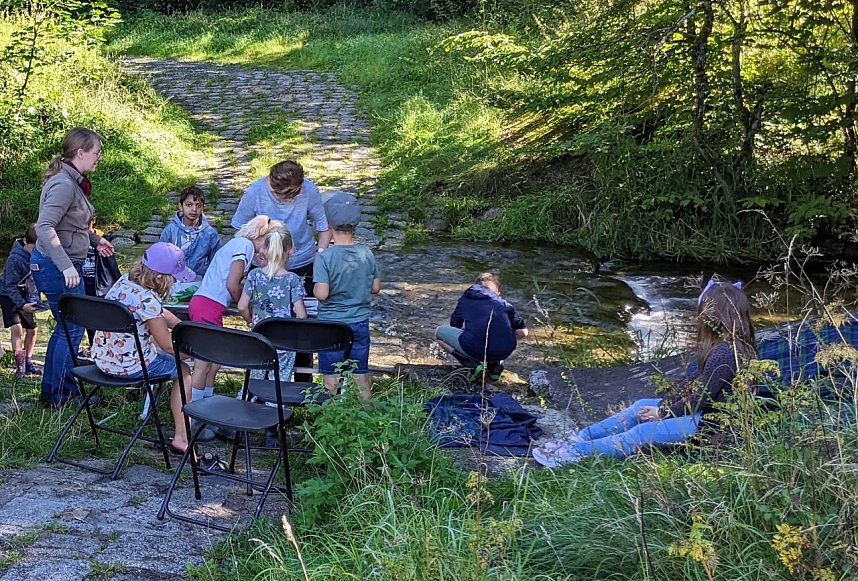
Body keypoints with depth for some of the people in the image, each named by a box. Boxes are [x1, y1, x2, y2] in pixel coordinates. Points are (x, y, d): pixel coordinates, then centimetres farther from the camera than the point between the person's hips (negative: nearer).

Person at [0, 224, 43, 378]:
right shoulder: (15, 259, -29)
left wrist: (35, 299, -11)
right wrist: (22, 305, -36)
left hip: (27, 297, 6)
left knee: (32, 329, 7)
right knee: (17, 328, -19)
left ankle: (28, 362, 22)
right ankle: (20, 366, -14)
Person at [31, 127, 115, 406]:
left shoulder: (74, 182, 10)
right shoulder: (64, 185, -21)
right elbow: (44, 227, -30)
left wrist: (95, 239, 27)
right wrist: (66, 266, -35)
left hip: (64, 265, 10)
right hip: (56, 267, -10)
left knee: (65, 327, 18)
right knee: (72, 329, -1)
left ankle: (52, 390, 28)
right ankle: (61, 396, 9)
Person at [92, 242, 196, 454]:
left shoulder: (124, 280, 2)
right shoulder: (147, 299, -26)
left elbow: (161, 314, 16)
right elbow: (167, 345, -17)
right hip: (129, 366, -9)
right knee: (183, 371, 13)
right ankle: (181, 436, 9)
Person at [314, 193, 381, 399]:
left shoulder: (325, 257, -17)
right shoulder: (366, 253, -5)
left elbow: (322, 294, -21)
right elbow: (375, 288, 2)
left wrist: (315, 286, -1)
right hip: (360, 322, 3)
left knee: (331, 378, 9)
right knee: (361, 375, 13)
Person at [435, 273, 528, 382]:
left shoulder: (465, 299, 26)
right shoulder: (503, 304, 25)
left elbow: (454, 325, 39)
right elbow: (523, 332, 21)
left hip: (476, 349, -2)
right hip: (504, 351, 3)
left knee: (439, 332, 23)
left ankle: (474, 365, 7)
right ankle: (495, 364, 16)